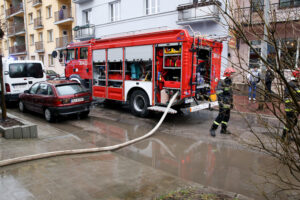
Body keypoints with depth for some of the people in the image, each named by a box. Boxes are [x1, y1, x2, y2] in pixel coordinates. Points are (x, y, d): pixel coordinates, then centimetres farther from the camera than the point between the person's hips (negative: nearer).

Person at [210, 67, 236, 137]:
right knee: (221, 116, -9)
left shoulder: (229, 81, 14)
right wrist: (221, 102, -27)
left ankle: (223, 130, 22)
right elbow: (219, 92, -21)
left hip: (228, 102, 9)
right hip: (223, 102, -9)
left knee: (227, 116, 12)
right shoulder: (221, 81, -14)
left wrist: (231, 102, 21)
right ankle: (213, 129, -1)